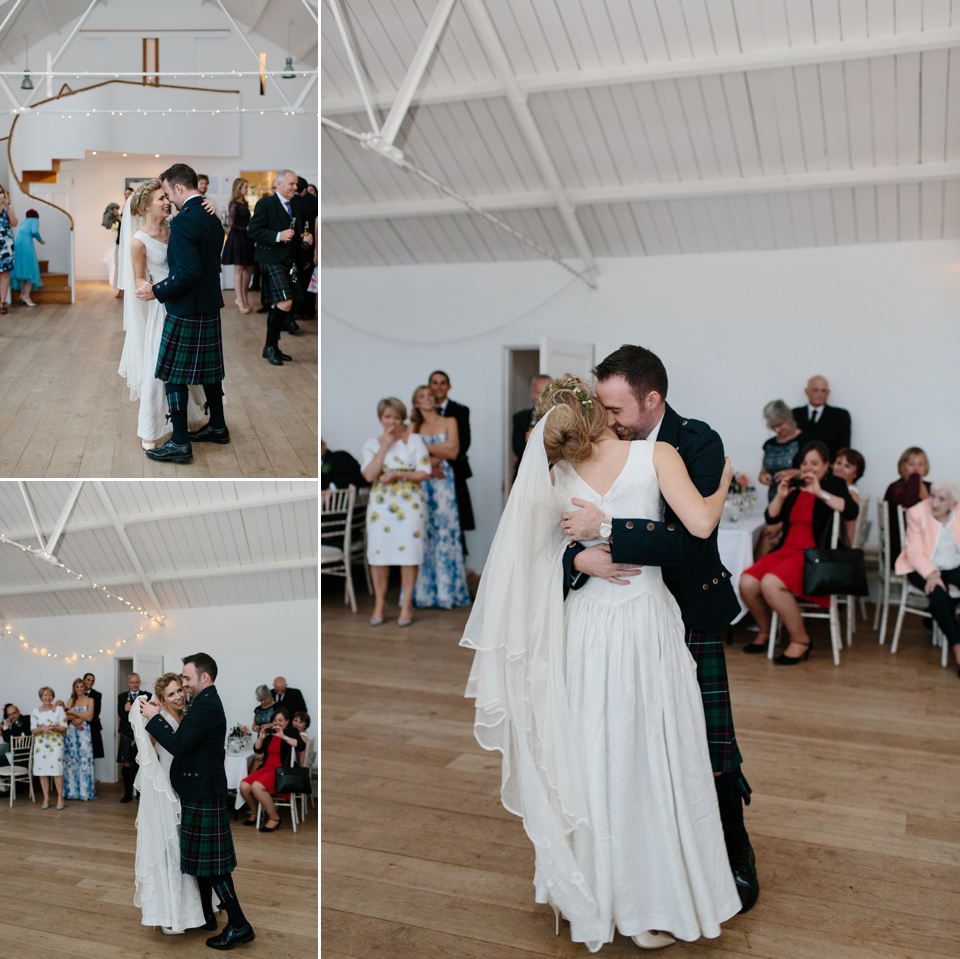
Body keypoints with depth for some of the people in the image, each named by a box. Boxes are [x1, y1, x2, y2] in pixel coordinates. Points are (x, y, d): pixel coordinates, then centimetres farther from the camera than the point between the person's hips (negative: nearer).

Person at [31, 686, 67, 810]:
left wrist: (54, 728, -18)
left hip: (56, 744, -2)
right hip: (41, 744, 2)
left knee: (57, 769, -10)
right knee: (42, 770, 0)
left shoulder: (59, 709, 5)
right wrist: (42, 729, -15)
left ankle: (60, 797, -2)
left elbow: (64, 727, 1)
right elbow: (33, 730, 5)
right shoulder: (35, 712, 8)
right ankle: (46, 798, 10)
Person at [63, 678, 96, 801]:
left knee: (84, 760, -5)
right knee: (71, 760, 0)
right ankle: (71, 791, 5)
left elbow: (89, 717, -5)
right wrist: (81, 715, -12)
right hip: (71, 732, 2)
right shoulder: (71, 700, 13)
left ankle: (85, 791, -1)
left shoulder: (89, 700, 6)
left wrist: (74, 713, -7)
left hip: (84, 732, -2)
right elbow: (66, 717, 1)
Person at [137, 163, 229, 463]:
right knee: (208, 369, 18)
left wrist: (157, 291, -14)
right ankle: (217, 427, 29)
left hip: (185, 311, -9)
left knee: (173, 374, -2)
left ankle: (180, 443, 2)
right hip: (210, 306, 9)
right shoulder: (212, 218, 9)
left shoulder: (183, 222, -19)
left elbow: (188, 272, -26)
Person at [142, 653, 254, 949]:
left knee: (210, 861, -5)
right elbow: (185, 740, 14)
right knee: (203, 857, 19)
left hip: (203, 794, -10)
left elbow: (178, 744, -24)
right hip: (202, 791, 10)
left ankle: (238, 925, 1)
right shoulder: (208, 702, 14)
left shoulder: (206, 705, -20)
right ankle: (206, 915, 32)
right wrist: (159, 718, 6)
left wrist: (154, 717, -14)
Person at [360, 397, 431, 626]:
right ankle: (379, 604, 11)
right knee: (378, 552, -1)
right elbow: (369, 475, -7)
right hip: (380, 504, 1)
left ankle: (407, 604, 7)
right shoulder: (372, 444, 7)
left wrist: (398, 474, -12)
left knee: (408, 551, -3)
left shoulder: (414, 440, 4)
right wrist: (385, 446, -8)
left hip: (409, 504, -1)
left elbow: (425, 472, -2)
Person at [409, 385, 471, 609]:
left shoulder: (449, 422, 11)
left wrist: (425, 447, -4)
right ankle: (423, 593, 2)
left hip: (443, 480, -1)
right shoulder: (414, 426, 14)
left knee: (445, 531, -5)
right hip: (420, 482, 1)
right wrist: (440, 450, -8)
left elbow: (453, 451, -1)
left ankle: (446, 592, 1)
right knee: (422, 533, -4)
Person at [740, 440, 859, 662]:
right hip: (787, 550, 6)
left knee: (771, 583, -31)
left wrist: (820, 493, -19)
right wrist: (780, 496, -3)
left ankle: (800, 641, -12)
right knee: (747, 582, -18)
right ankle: (765, 631, 9)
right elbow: (771, 518, 13)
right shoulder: (795, 486, 17)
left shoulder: (834, 485, 4)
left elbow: (851, 511, -15)